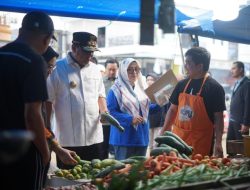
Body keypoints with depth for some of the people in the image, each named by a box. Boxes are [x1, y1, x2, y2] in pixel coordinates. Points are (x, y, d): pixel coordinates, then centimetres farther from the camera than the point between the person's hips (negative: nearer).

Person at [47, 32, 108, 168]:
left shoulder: (94, 69, 11)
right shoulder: (57, 69, -5)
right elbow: (48, 102, -4)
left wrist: (104, 112, 1)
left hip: (94, 137, 5)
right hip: (68, 139, -4)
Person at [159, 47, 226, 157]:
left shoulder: (214, 88, -7)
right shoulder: (182, 84, 7)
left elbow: (218, 118, -7)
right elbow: (173, 109, 15)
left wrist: (218, 143, -14)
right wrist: (163, 132, 10)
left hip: (200, 143, -4)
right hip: (177, 137, 5)